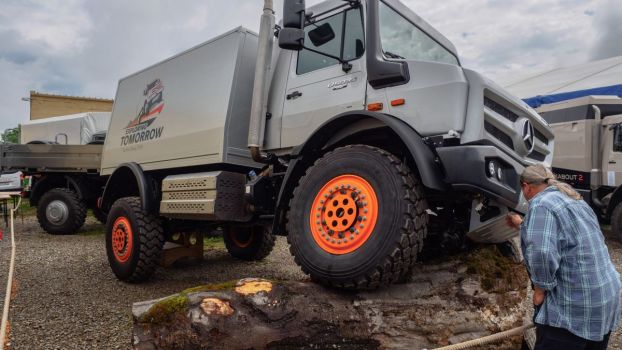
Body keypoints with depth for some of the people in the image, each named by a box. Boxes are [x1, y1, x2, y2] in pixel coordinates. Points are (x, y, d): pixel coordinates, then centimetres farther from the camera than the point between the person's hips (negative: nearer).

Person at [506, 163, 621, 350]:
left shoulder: (541, 203, -15)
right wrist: (523, 226, 42)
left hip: (574, 306, -10)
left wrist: (540, 288, -15)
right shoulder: (572, 200, 16)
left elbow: (542, 253, -29)